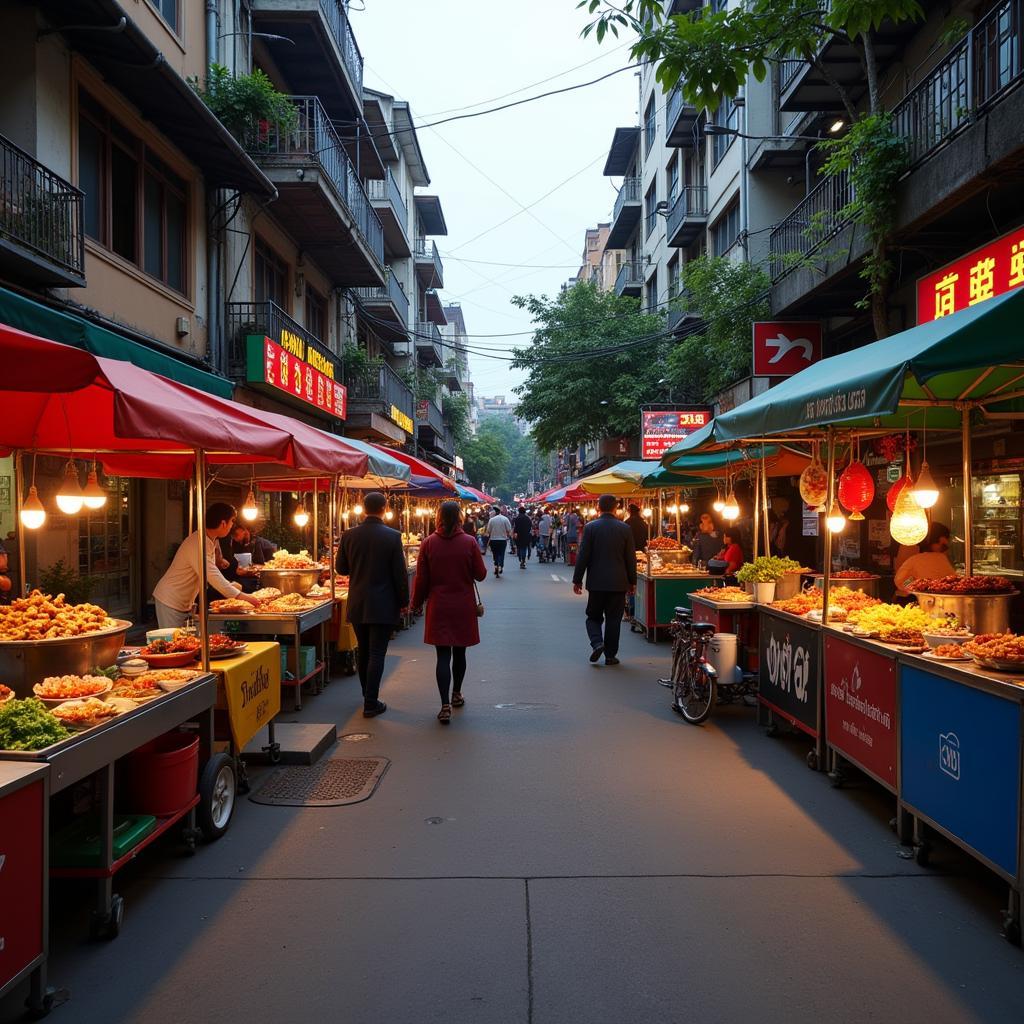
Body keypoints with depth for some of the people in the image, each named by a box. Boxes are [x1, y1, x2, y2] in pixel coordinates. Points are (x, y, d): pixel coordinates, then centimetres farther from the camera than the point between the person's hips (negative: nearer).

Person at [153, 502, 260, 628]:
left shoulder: (211, 541, 4)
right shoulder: (196, 543, -27)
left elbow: (212, 571, 15)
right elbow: (211, 575, -34)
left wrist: (230, 585, 2)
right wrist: (239, 596, -36)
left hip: (185, 603, 9)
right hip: (171, 602, -9)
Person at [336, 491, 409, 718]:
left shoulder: (349, 535, -3)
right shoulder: (392, 536, -13)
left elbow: (341, 568, 6)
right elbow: (400, 573, -10)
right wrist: (404, 601, 2)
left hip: (357, 604, 4)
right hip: (383, 605, -4)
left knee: (363, 651, 17)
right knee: (377, 654, 2)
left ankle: (368, 695, 30)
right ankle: (371, 703, 4)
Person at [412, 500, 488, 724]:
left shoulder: (429, 543, -6)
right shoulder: (469, 542, -8)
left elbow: (421, 579, -1)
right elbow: (480, 575, -2)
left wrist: (417, 603, 12)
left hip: (438, 607, 0)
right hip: (464, 607, 0)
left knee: (443, 655, 1)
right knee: (459, 652, 16)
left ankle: (445, 705, -8)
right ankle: (456, 694, 34)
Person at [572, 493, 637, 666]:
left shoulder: (590, 527, -6)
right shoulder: (625, 529, -3)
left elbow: (583, 556, -5)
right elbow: (631, 558, 1)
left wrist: (577, 580, 3)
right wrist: (632, 582, 10)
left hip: (596, 582, -1)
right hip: (618, 582, 1)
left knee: (593, 616, 14)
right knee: (613, 619, 9)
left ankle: (597, 643, -8)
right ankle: (610, 655, 11)